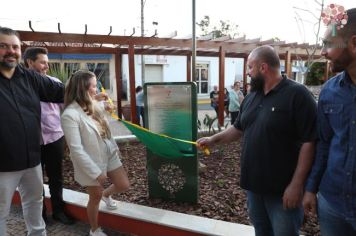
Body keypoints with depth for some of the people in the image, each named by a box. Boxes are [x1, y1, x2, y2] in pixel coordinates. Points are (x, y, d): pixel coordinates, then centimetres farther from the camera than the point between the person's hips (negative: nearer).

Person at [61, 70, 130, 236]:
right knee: (95, 197, 11)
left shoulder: (94, 105, -1)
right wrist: (96, 172, -20)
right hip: (92, 162, -6)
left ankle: (106, 194, 46)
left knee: (123, 185, 12)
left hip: (109, 155, 6)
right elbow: (76, 149, -24)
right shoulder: (70, 115, -24)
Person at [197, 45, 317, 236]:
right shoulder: (251, 97, 7)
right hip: (254, 184, 7)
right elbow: (238, 129, 19)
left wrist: (296, 184, -20)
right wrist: (213, 139, 15)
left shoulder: (297, 94, -16)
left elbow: (309, 142, -19)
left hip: (282, 188, -7)